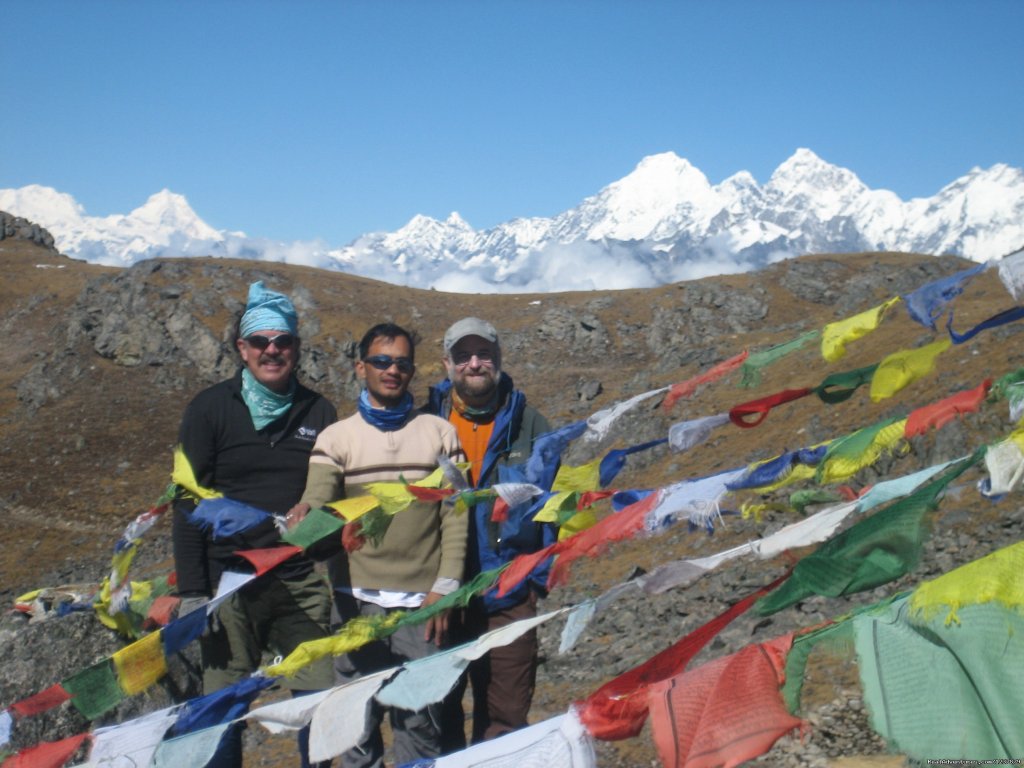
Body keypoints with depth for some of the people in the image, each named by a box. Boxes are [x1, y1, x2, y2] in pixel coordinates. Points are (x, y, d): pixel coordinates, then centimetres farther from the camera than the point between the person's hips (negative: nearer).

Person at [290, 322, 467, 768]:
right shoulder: (336, 437, 5)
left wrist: (445, 586, -4)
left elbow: (455, 515, 4)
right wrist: (306, 515, -33)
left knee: (420, 718, 4)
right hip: (357, 601, 0)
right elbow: (316, 503, -9)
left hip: (422, 601, 0)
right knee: (358, 718, 7)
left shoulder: (439, 433, 7)